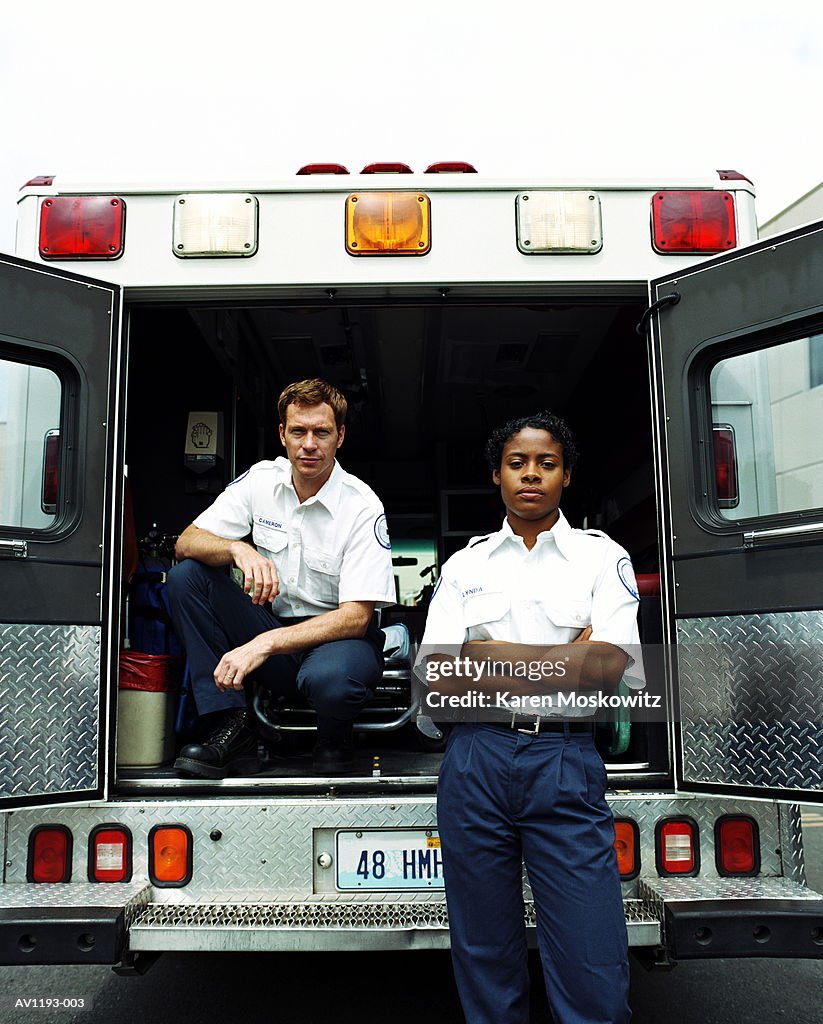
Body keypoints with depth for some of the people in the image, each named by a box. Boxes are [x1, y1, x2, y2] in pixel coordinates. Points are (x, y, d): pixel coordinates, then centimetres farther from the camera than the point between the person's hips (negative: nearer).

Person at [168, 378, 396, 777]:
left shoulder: (362, 506, -14)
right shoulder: (260, 480, -2)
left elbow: (356, 617, -20)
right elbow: (186, 542, -5)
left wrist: (264, 644, -32)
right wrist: (239, 549, -29)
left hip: (336, 636, -4)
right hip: (270, 628, 4)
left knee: (329, 678, -40)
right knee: (186, 575, -16)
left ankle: (335, 740, 0)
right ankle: (231, 725, -15)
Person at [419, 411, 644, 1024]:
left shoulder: (601, 556, 7)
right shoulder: (465, 565, 12)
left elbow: (609, 663, -8)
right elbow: (437, 675, 1)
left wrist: (489, 654, -5)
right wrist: (567, 659, -5)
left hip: (565, 764, -2)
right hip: (476, 759, 2)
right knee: (485, 962, 12)